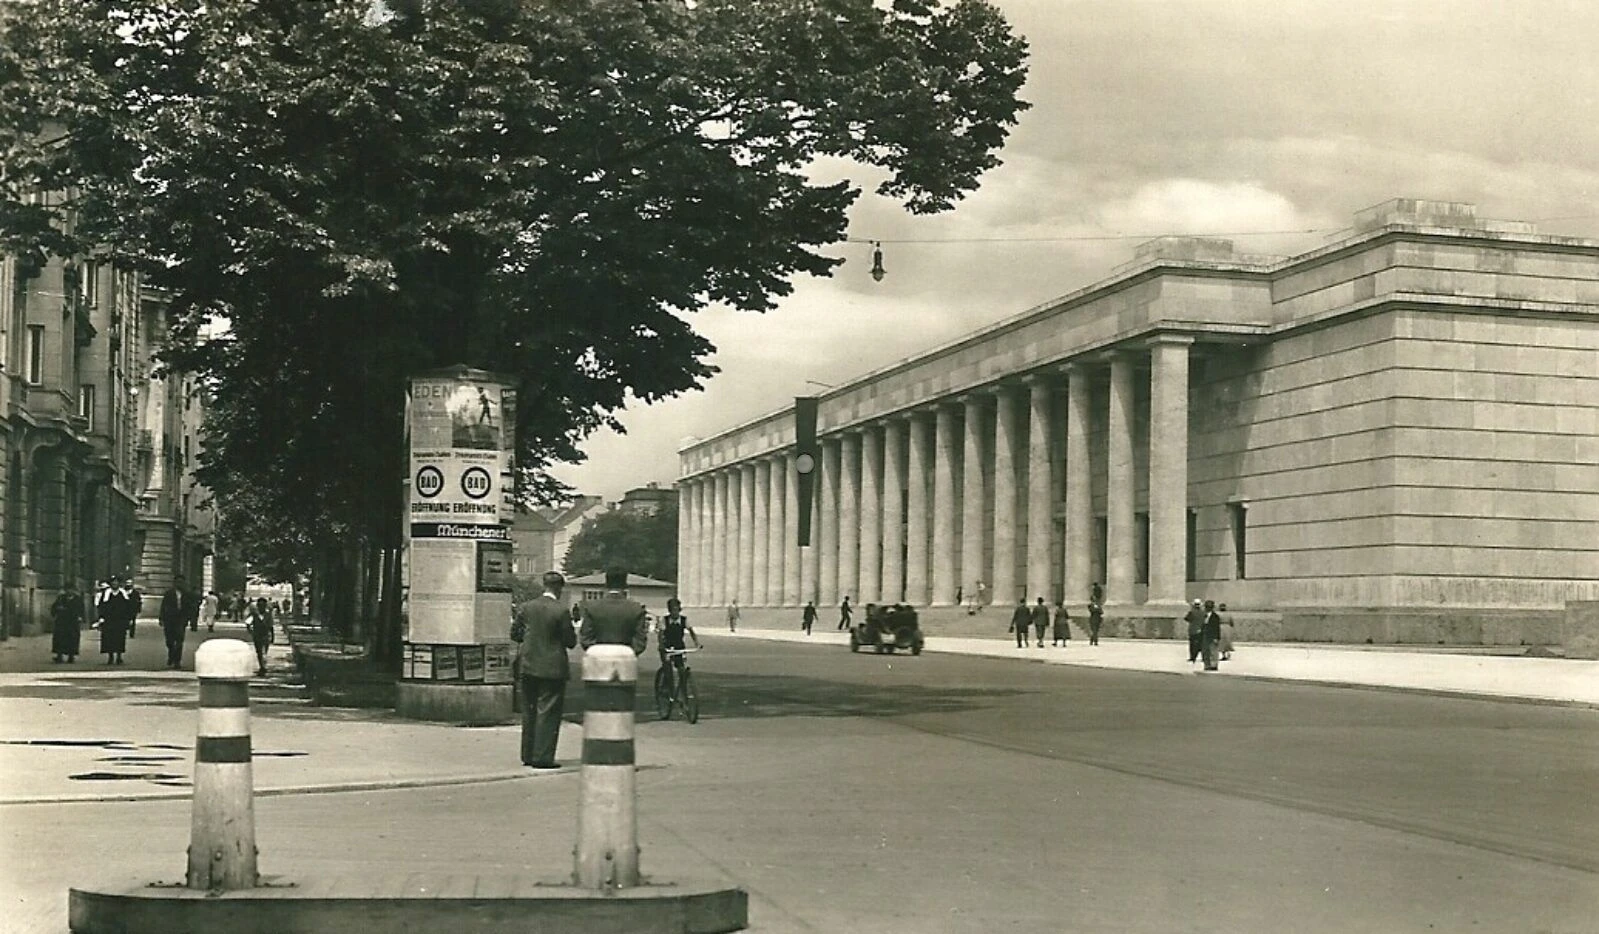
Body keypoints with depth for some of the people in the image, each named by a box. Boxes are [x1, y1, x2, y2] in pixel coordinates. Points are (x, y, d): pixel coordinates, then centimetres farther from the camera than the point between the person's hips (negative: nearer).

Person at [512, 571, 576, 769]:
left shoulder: (525, 608, 1)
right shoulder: (561, 611, -14)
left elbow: (515, 634, 8)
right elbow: (570, 641, -9)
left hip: (528, 666, 5)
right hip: (552, 669, -5)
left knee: (529, 713, 14)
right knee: (548, 713, 0)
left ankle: (528, 755, 19)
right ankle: (542, 757, -1)